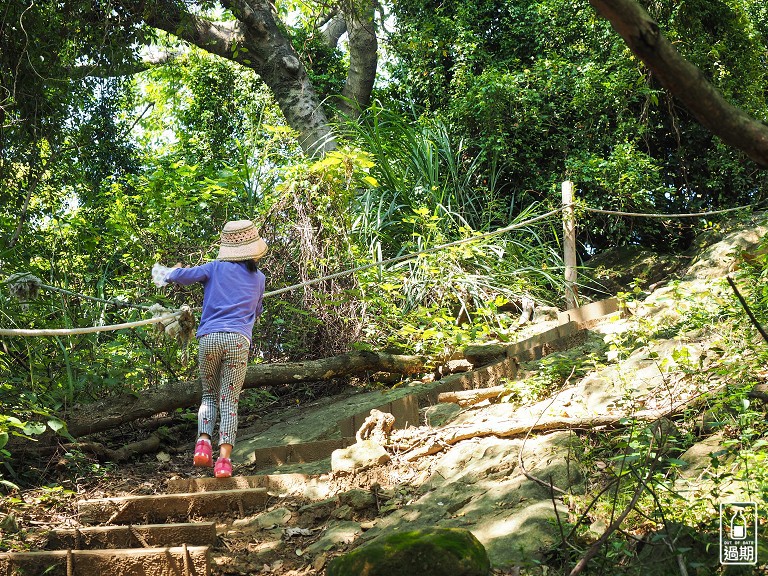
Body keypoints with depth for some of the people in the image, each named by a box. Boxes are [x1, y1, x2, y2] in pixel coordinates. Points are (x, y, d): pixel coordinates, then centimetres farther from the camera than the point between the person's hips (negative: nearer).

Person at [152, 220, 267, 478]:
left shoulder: (216, 268, 9)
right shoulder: (259, 278, 17)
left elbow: (182, 276, 4)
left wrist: (170, 273, 25)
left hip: (209, 338, 0)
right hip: (238, 340, 0)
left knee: (209, 395, 16)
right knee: (229, 400, 0)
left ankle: (203, 441, -5)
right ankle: (224, 458, -12)